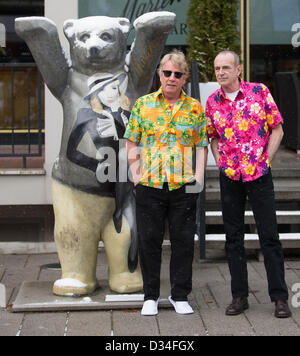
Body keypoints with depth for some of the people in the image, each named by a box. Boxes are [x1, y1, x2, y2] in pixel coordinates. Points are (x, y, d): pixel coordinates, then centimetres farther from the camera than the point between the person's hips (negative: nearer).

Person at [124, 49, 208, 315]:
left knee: (183, 241, 5)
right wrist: (136, 174, -1)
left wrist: (198, 177, -3)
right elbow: (132, 143, 8)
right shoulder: (143, 104, 6)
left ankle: (180, 295, 18)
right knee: (149, 240, 4)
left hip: (184, 186, 1)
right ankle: (150, 296, 17)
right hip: (149, 184, 0)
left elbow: (202, 145, 9)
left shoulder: (195, 108, 8)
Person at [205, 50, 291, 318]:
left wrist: (265, 160, -7)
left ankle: (280, 297, 6)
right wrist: (220, 162, 2)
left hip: (259, 174, -3)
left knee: (269, 236, -2)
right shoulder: (212, 102, 6)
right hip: (229, 176, 3)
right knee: (233, 237, 7)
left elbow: (277, 129, 0)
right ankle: (240, 296, 16)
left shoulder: (260, 92, -3)